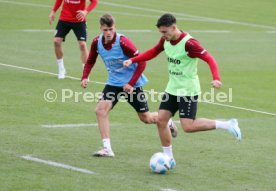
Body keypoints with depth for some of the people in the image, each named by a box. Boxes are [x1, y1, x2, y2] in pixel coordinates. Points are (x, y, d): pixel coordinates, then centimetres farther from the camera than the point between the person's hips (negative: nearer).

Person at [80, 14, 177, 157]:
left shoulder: (123, 42, -26)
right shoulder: (97, 43, -10)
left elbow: (141, 62, -22)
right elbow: (90, 61, 8)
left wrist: (131, 83, -25)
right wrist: (85, 77, -10)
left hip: (132, 83, -4)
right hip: (114, 82, 4)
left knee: (145, 117, 8)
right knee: (100, 109, -18)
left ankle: (168, 123, 41)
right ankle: (107, 148, -15)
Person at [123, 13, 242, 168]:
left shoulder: (188, 43, -22)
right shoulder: (166, 41, 1)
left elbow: (209, 59, -25)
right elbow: (153, 52, 19)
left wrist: (216, 78, -40)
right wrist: (132, 60, 6)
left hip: (188, 90, -8)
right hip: (172, 89, 8)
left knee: (188, 126, -15)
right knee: (161, 120, 1)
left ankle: (227, 125, -1)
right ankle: (169, 158, 12)